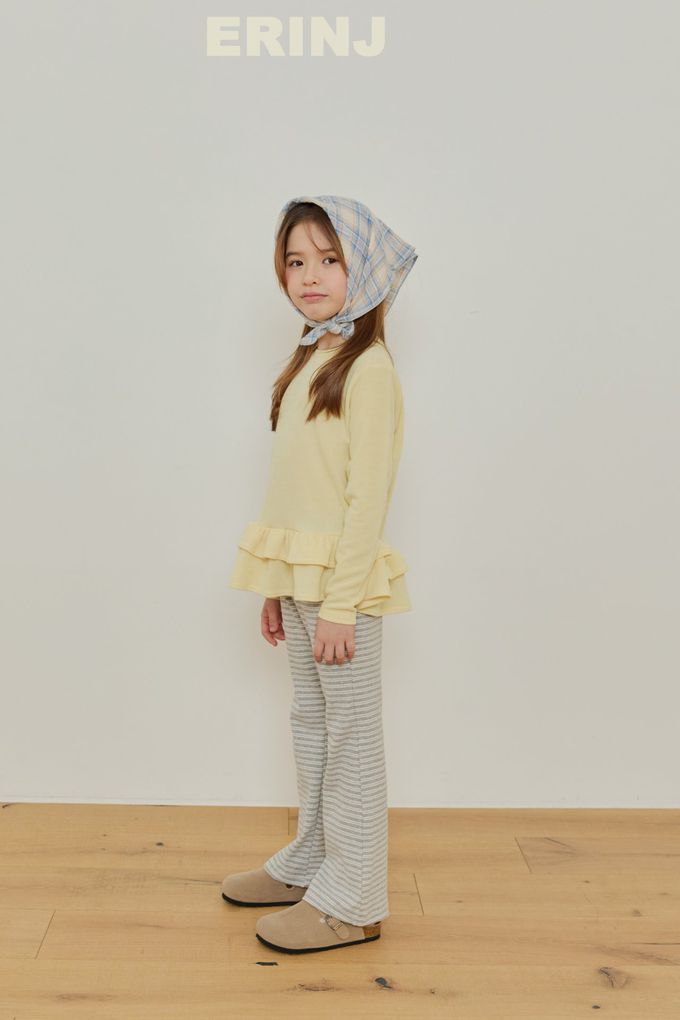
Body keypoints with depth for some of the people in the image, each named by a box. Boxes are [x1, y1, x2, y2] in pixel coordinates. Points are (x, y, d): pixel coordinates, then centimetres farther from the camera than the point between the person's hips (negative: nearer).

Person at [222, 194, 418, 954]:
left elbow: (368, 498, -17)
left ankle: (350, 903, 16)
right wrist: (277, 588, 13)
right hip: (301, 577, 8)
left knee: (351, 735, 2)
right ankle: (309, 864, 34)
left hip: (344, 582, -8)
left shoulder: (368, 367, -13)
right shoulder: (310, 359, 13)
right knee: (310, 722, 18)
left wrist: (340, 605, -18)